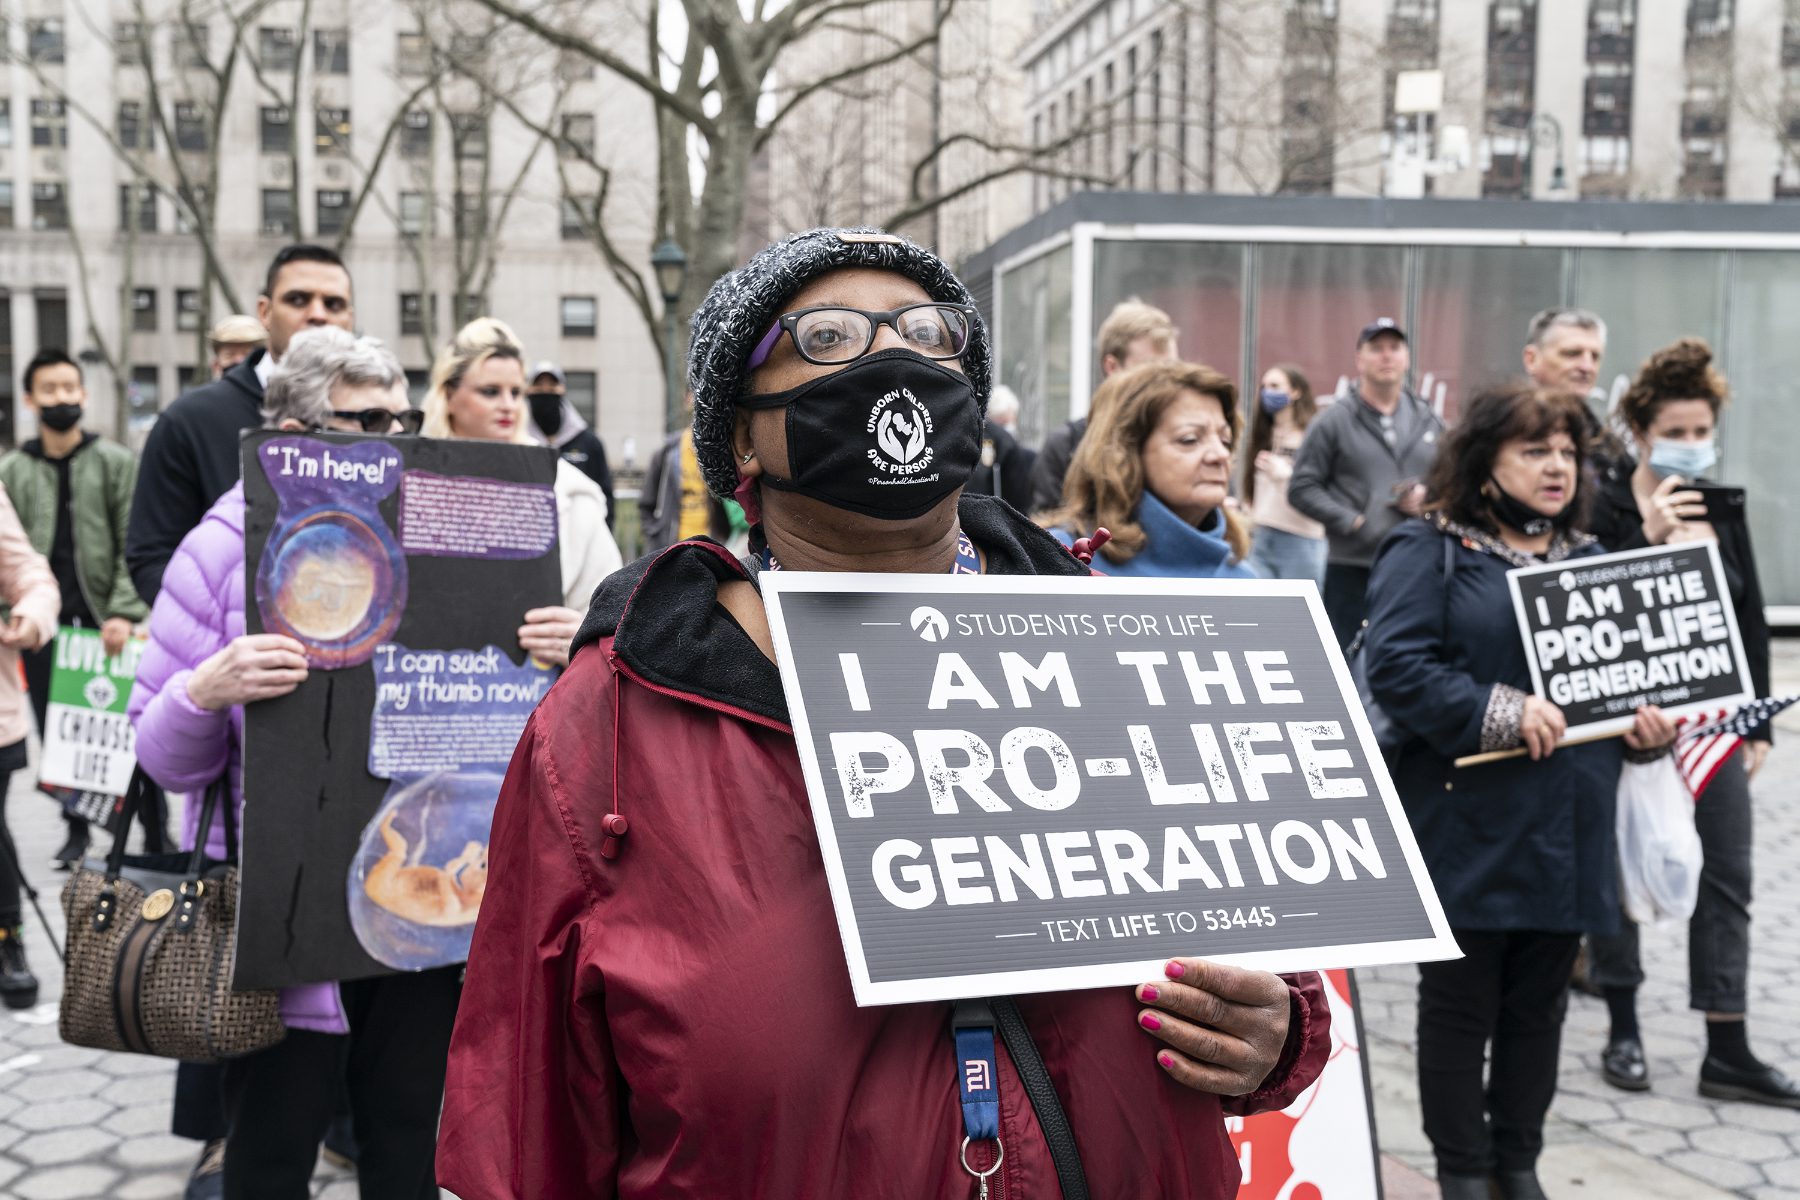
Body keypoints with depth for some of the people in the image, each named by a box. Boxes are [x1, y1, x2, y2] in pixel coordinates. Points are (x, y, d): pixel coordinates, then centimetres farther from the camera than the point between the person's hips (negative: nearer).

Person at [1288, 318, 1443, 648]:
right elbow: (1302, 488, -5)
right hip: (1351, 568, -4)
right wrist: (1352, 522, -14)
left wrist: (1430, 496, -5)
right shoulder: (1334, 421, -1)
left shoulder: (1428, 421, 12)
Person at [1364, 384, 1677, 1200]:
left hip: (1567, 829, 6)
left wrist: (1648, 722, 0)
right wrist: (1500, 712, -21)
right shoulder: (1429, 550, -5)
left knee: (1539, 1005, 14)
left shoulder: (1586, 558, 17)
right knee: (1460, 1003, 6)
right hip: (1469, 828, -6)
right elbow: (1394, 665, -16)